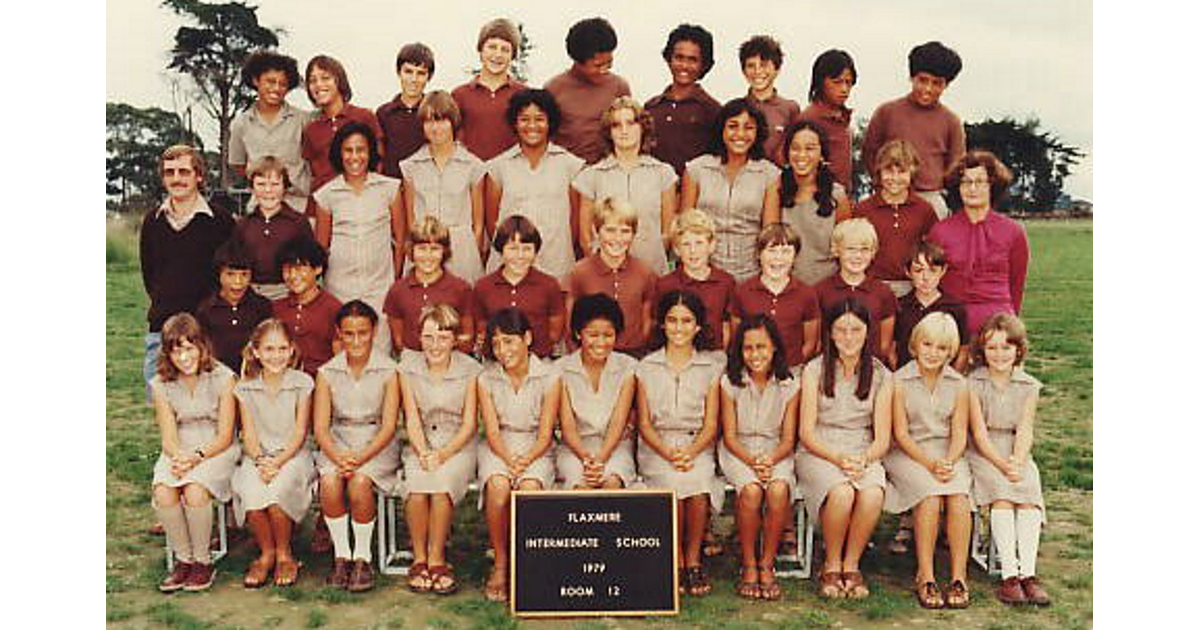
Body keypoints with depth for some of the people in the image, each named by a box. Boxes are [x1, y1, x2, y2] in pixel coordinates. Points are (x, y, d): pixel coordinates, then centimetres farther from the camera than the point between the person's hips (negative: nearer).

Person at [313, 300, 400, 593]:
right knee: (329, 481, -29)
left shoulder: (388, 371, -3)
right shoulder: (327, 373, 5)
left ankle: (363, 557, -11)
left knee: (359, 482, -31)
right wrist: (338, 457, -21)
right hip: (338, 443, 2)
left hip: (377, 445, -2)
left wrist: (361, 457, -24)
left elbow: (388, 426, -8)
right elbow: (320, 427, -1)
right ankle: (341, 555, -10)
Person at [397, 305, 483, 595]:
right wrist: (423, 453, -19)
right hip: (419, 445, 1)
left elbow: (469, 424, -4)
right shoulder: (408, 366, 3)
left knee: (441, 485, -30)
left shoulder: (470, 370, -2)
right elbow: (412, 418, -2)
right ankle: (419, 559, -11)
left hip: (457, 446, -1)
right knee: (416, 487, -28)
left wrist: (442, 454, -18)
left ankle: (436, 558, -13)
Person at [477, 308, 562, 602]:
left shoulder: (550, 376, -5)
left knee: (529, 487, -33)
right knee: (498, 486, -31)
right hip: (498, 449, 1)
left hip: (536, 450, -1)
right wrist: (509, 460, -23)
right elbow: (492, 431, -4)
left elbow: (545, 434, -6)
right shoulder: (486, 379, 1)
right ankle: (500, 564, -14)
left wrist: (526, 460, -24)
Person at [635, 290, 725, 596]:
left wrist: (689, 452, -16)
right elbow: (644, 424, 4)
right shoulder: (647, 367, 9)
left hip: (697, 446, 0)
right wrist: (668, 454, -14)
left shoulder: (711, 366, 8)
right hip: (657, 447, 0)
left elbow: (710, 424, 3)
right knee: (674, 484, -31)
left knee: (697, 482, -32)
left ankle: (694, 560, -11)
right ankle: (677, 561, -12)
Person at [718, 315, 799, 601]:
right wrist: (751, 461, -20)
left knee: (779, 489, -32)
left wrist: (771, 460, -20)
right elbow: (729, 436, -2)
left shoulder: (789, 385, 0)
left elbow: (788, 439, 1)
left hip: (776, 453, 1)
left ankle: (767, 564, -14)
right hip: (738, 453, -1)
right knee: (751, 490, -32)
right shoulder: (730, 382, -2)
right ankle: (748, 566, -15)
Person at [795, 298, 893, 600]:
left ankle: (851, 566, -9)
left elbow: (882, 438, 3)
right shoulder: (814, 370, 1)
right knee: (842, 493, -33)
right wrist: (839, 458, -18)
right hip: (818, 453, -2)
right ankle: (831, 566, -9)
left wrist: (863, 460, -17)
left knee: (873, 494, -32)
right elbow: (806, 433, -3)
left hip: (864, 455, 2)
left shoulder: (881, 376, 7)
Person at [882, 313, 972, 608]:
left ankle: (959, 577, -22)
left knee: (959, 496, -28)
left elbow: (959, 433, 3)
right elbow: (901, 434, -6)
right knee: (931, 496, -30)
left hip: (948, 454, 3)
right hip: (908, 453, -2)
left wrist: (948, 462, -17)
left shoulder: (958, 384, 8)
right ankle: (925, 578, -24)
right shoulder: (899, 381, -1)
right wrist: (929, 464, -18)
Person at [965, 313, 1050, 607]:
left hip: (1017, 454, 3)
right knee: (1002, 493, -29)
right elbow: (979, 432, -8)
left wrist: (1017, 462, -20)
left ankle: (1028, 574, -27)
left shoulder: (1028, 386, 8)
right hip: (982, 454, -3)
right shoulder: (973, 384, -1)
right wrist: (1001, 464, -21)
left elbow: (1025, 431, -1)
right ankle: (1009, 575, -30)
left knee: (1029, 493, -25)